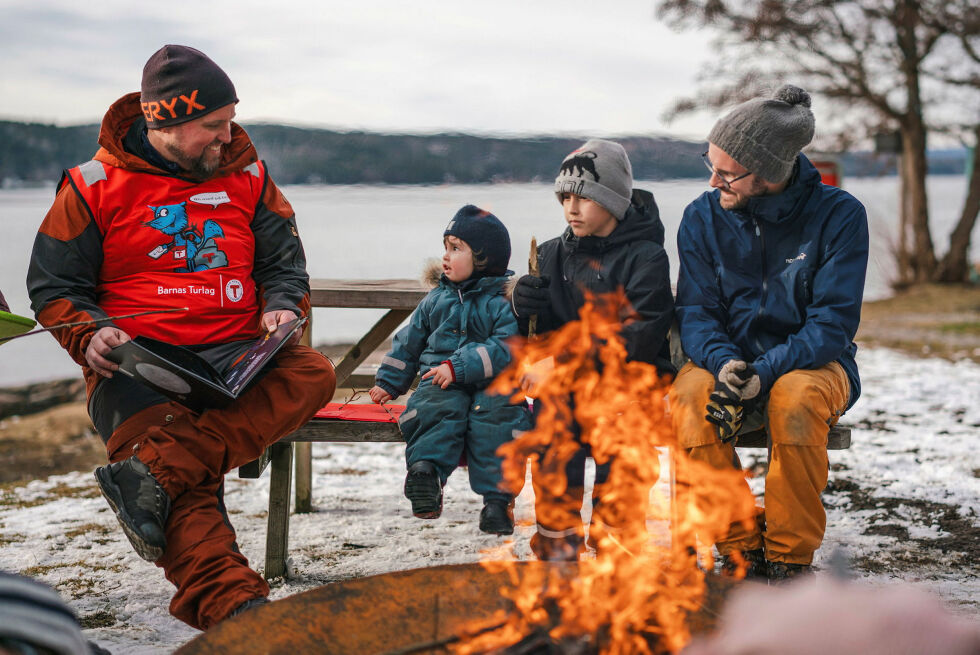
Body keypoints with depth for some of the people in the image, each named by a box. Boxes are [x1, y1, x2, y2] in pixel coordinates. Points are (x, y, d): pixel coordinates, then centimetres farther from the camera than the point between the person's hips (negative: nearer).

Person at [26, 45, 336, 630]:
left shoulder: (247, 176, 15)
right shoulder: (95, 185, 7)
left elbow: (285, 266, 20)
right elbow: (53, 286, 9)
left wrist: (281, 307, -4)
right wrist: (90, 335, -11)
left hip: (235, 355, 3)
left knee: (312, 373, -31)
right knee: (189, 488, -32)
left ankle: (150, 473, -41)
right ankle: (234, 607, -49)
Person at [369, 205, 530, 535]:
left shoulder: (504, 301, -1)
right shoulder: (436, 299, 17)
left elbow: (507, 347, -16)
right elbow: (408, 343, 27)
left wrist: (459, 367, -22)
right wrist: (388, 383, 25)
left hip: (491, 385, -3)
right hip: (441, 384, 3)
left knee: (495, 417, -33)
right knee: (440, 409, -31)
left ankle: (497, 498, -31)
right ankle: (426, 471, -43)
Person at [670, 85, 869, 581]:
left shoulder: (838, 214, -10)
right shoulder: (702, 217, -1)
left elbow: (833, 321, -14)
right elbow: (696, 311, -2)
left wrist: (767, 371, -29)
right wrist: (721, 362, -25)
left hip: (813, 363, -2)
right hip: (730, 359, 2)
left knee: (796, 399, -37)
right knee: (688, 398, -31)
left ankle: (790, 558, -18)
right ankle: (741, 550, -16)